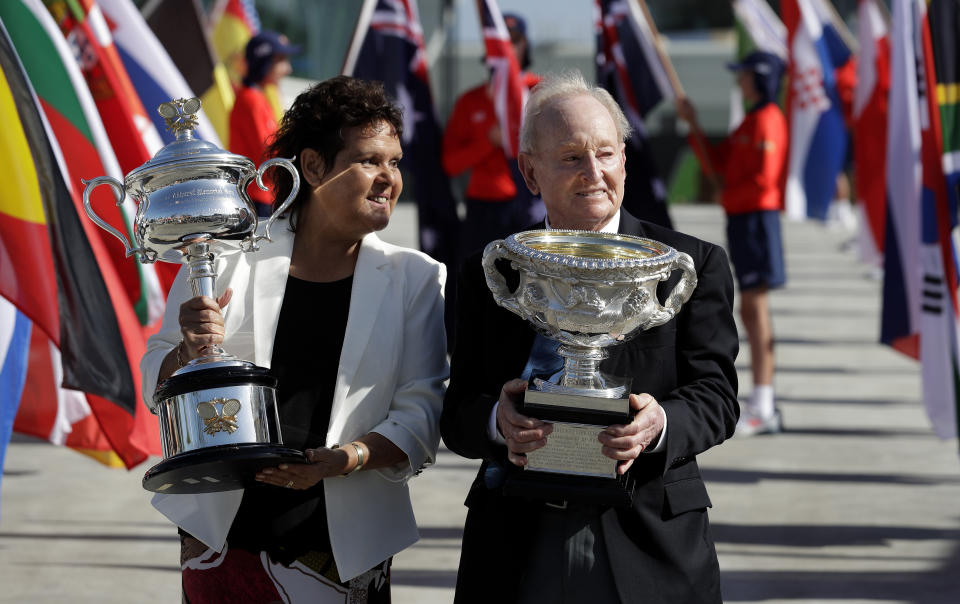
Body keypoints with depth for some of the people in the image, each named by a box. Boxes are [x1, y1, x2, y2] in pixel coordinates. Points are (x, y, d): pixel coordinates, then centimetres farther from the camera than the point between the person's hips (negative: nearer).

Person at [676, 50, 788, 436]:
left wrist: (728, 196, -8)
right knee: (753, 310, 11)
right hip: (741, 218, 10)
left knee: (754, 307, -9)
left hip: (756, 216, -10)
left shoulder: (767, 120, -13)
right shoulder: (751, 120, 18)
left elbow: (764, 178, -21)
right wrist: (693, 124, 14)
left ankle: (761, 408, -9)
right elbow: (719, 163, 19)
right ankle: (763, 405, 15)